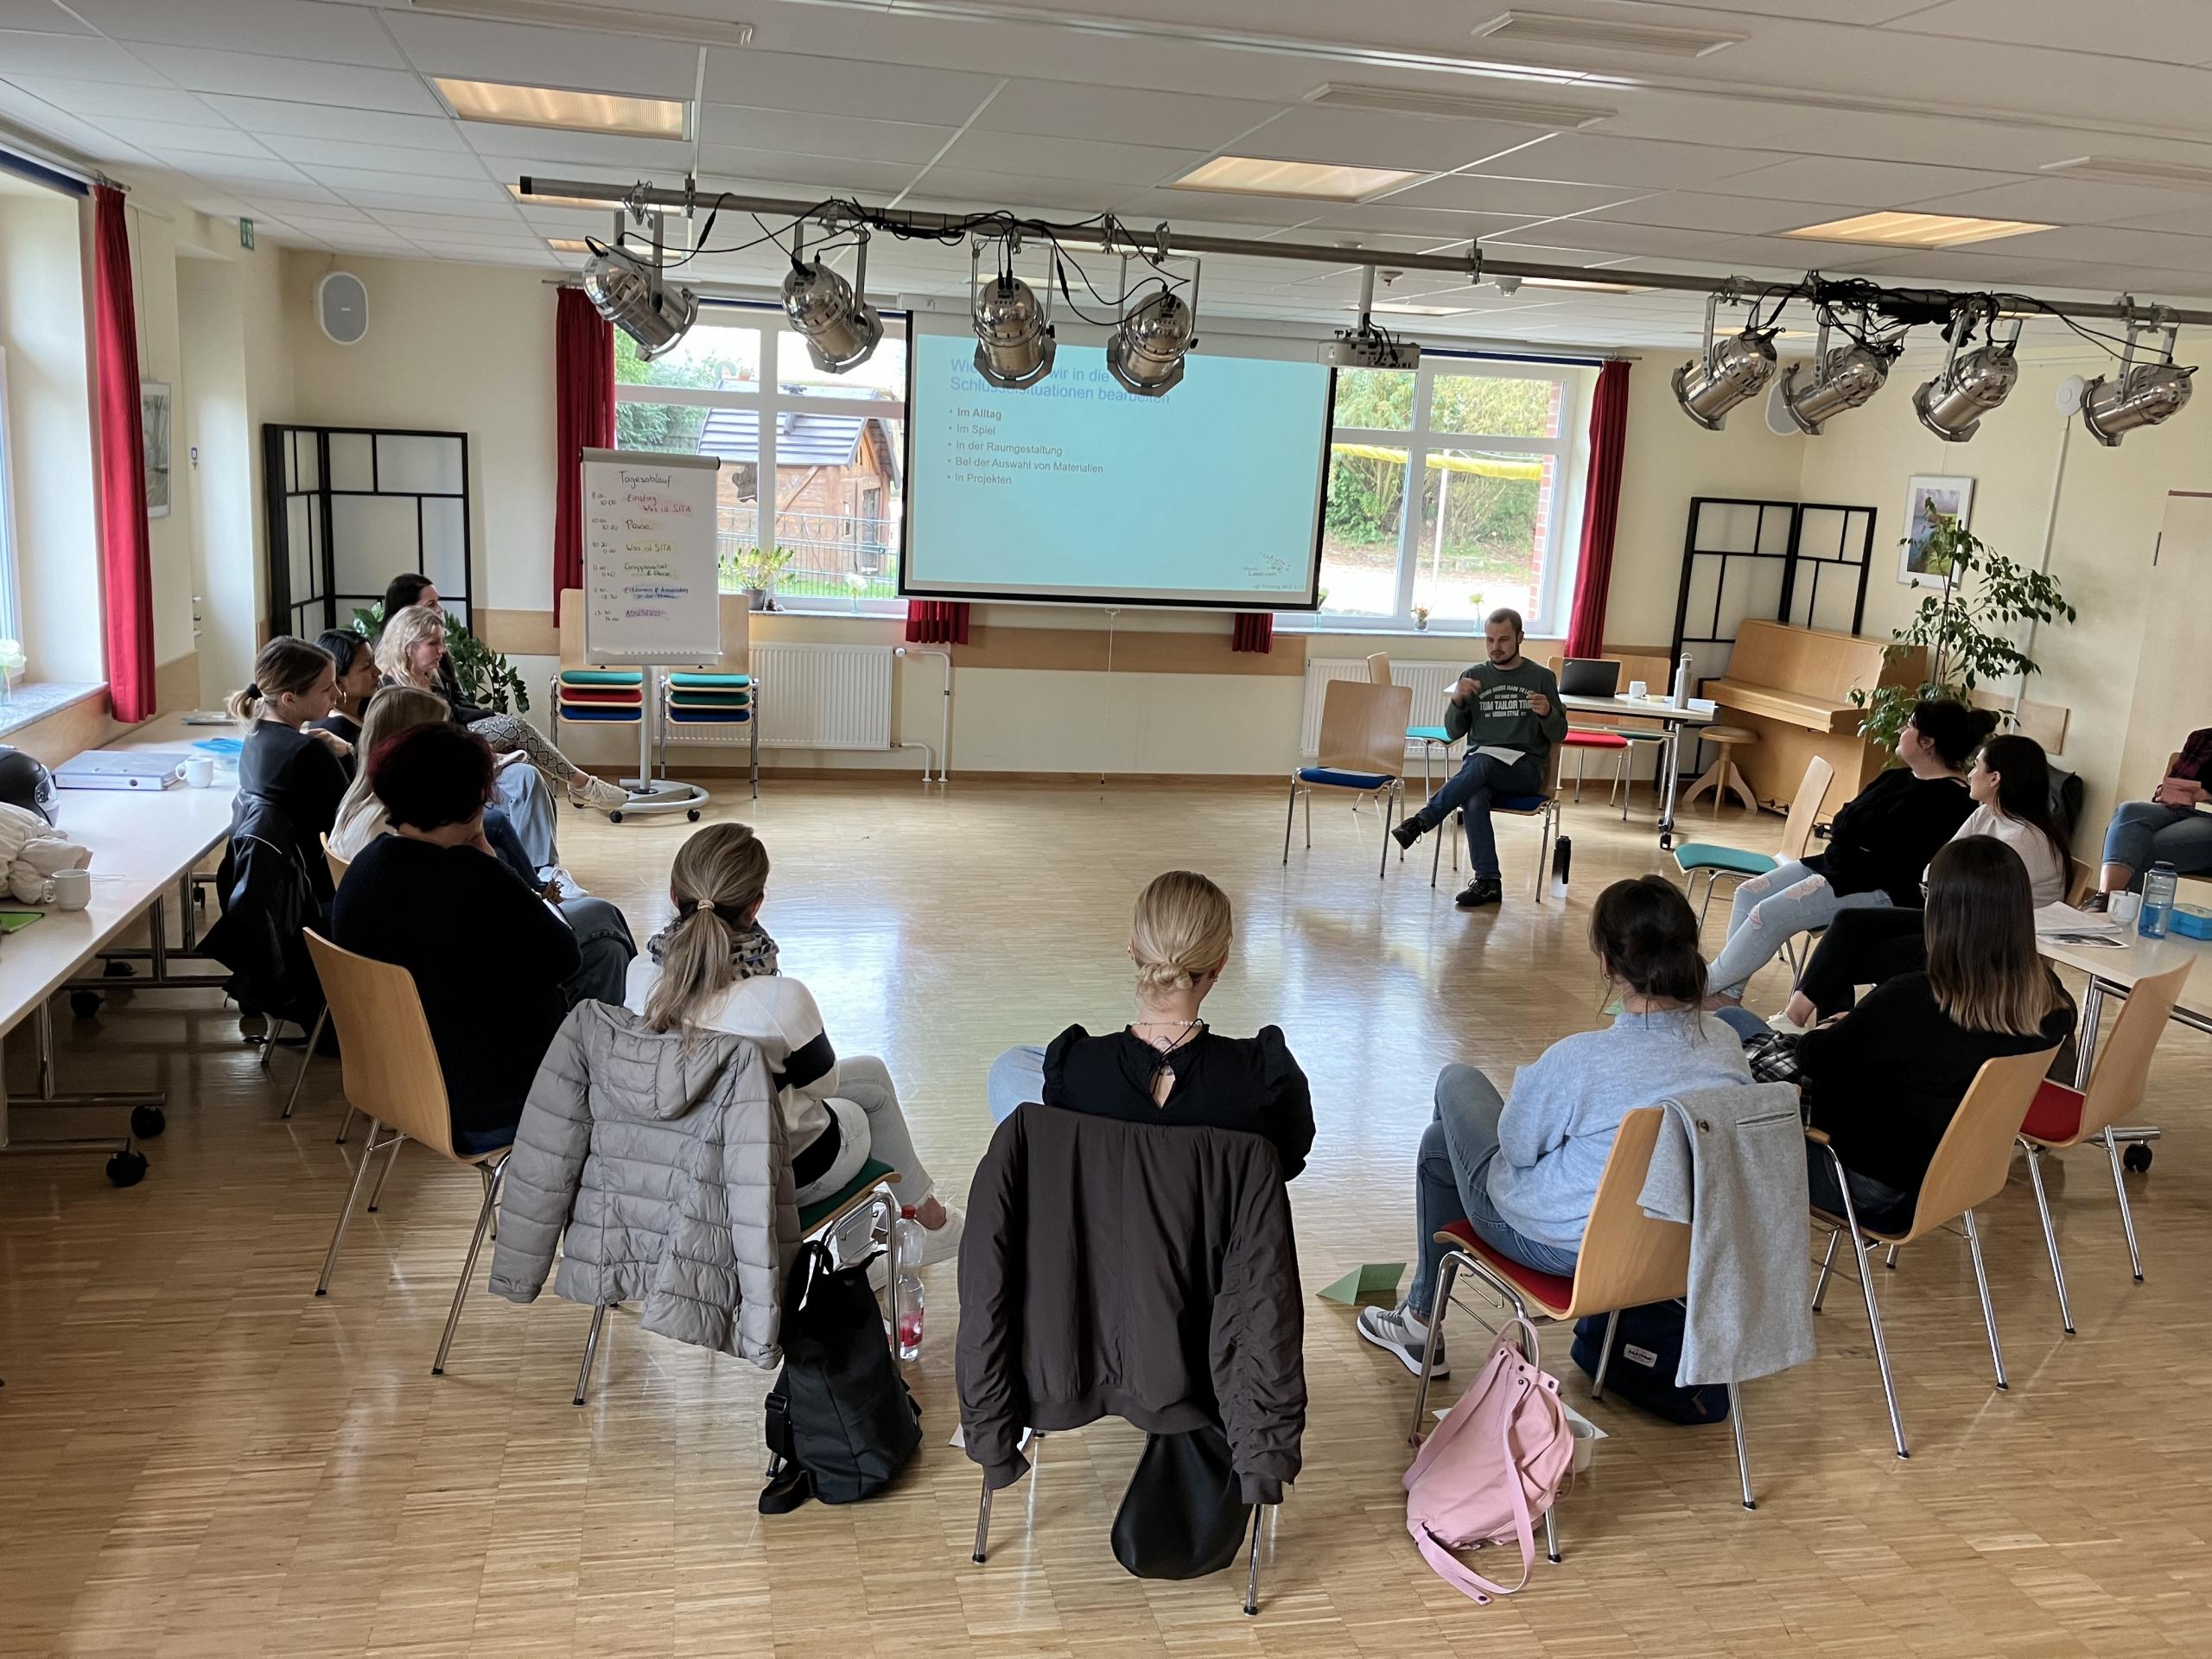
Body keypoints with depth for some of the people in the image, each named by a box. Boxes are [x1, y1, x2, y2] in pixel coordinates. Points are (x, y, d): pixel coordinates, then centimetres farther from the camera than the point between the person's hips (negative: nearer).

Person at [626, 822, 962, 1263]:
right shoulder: (781, 999, -35)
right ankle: (923, 1211, 47)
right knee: (873, 1078, 28)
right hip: (782, 1175, -5)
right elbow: (822, 1081, -12)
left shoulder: (640, 975, -18)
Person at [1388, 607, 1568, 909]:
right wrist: (1457, 700, -11)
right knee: (1474, 800, -35)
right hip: (1478, 763, 2)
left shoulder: (1542, 677, 7)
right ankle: (1487, 881, -32)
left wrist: (1547, 713, -16)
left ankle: (1422, 821, -31)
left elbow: (1558, 735, 7)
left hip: (1526, 767, -2)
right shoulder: (1475, 676, 12)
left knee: (1481, 762, -37)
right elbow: (1454, 732, 8)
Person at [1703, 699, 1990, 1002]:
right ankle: (1728, 991, 0)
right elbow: (1843, 823, 16)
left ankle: (1709, 983, -5)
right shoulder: (1898, 777, 14)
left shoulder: (1948, 798, -15)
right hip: (1833, 865, 10)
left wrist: (1846, 830, -9)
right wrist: (1848, 833, -7)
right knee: (1748, 894, -2)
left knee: (1769, 914, -20)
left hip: (1880, 888, -10)